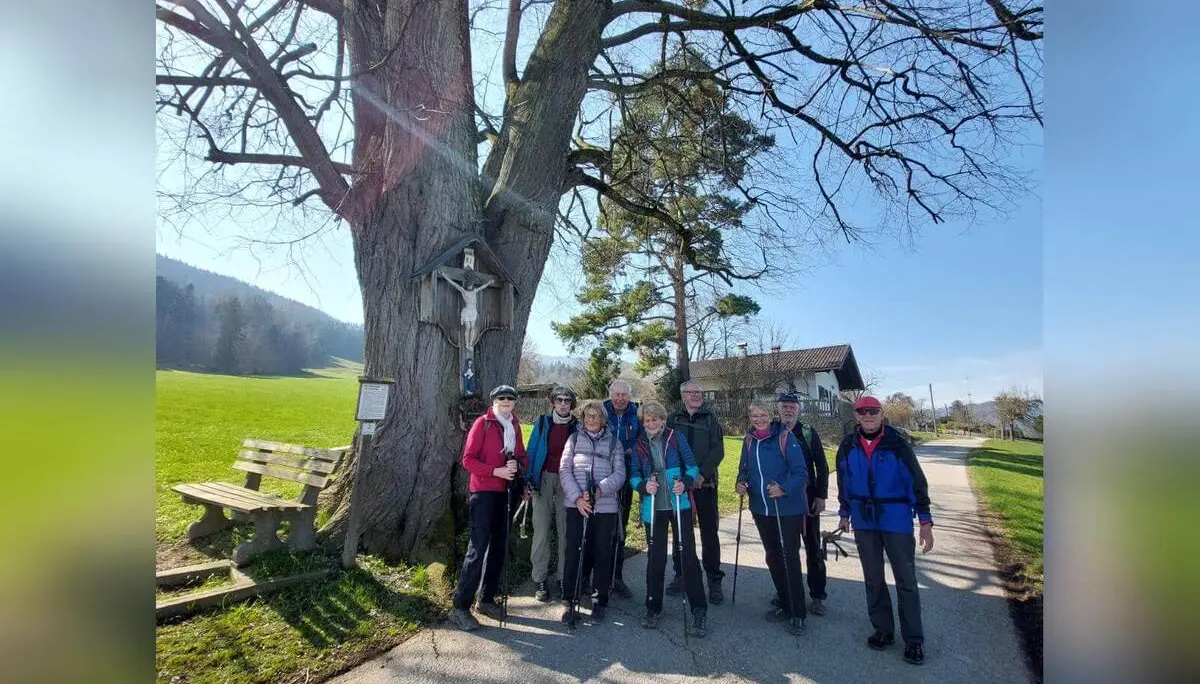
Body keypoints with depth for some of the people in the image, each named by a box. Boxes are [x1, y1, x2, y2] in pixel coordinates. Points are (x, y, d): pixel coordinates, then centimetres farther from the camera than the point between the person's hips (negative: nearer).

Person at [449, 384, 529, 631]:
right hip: (483, 492, -6)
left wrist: (518, 464, -9)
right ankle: (460, 607, 3)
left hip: (505, 493, 7)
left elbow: (522, 455, 14)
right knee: (478, 548, -7)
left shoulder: (515, 425, 11)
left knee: (499, 546, 12)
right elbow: (468, 459, -11)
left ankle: (487, 599, 26)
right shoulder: (483, 423, -7)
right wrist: (496, 471, -20)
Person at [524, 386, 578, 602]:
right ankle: (540, 579, 7)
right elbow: (532, 451, 4)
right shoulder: (543, 423, 5)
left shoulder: (577, 426, 5)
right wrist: (529, 479, -6)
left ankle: (564, 578, 13)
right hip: (544, 479, 0)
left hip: (567, 482, 1)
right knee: (541, 530, -2)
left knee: (565, 530, 3)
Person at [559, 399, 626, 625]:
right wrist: (577, 497, -12)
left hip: (605, 506, 0)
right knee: (573, 552, 2)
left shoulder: (613, 442, 8)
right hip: (576, 505, 0)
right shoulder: (574, 438, 8)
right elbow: (564, 470, 0)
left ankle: (600, 601, 23)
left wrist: (600, 490, -17)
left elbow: (619, 474, 0)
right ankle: (569, 600, 17)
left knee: (603, 554, 7)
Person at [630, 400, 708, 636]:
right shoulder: (639, 444, 3)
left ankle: (699, 610, 12)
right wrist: (644, 486, -17)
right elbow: (634, 476, 4)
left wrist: (685, 482, -22)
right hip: (653, 507, 2)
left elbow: (692, 466, -3)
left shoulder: (676, 437, -2)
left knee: (688, 554, -2)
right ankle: (653, 607, 27)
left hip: (679, 504, -2)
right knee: (655, 557, 10)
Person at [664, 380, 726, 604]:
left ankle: (714, 580, 14)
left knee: (709, 531, 2)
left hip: (705, 483, -1)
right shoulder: (674, 419, 6)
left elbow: (718, 450, -4)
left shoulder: (710, 419, 4)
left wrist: (702, 474, -15)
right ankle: (680, 575, 25)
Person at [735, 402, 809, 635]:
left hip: (788, 509, -6)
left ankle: (798, 613, 16)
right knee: (772, 557, 17)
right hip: (761, 510, 6)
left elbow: (801, 472, -17)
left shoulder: (786, 438, -15)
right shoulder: (749, 440, 2)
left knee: (790, 558, 0)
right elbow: (744, 468, 14)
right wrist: (741, 483, -6)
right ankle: (785, 605, 35)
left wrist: (784, 489, -32)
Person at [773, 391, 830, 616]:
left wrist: (821, 496, -5)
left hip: (807, 498, -1)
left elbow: (822, 466, 0)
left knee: (813, 548, 6)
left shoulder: (809, 433, -2)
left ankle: (817, 595, 18)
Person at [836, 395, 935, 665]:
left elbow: (917, 481, -8)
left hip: (897, 521, -3)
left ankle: (914, 639, 21)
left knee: (906, 580, 5)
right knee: (873, 579, 14)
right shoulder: (848, 446, -1)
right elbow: (844, 482, 9)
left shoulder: (897, 444, -11)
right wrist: (845, 514, 13)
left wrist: (925, 521, -9)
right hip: (864, 522, 3)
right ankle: (883, 630, 29)